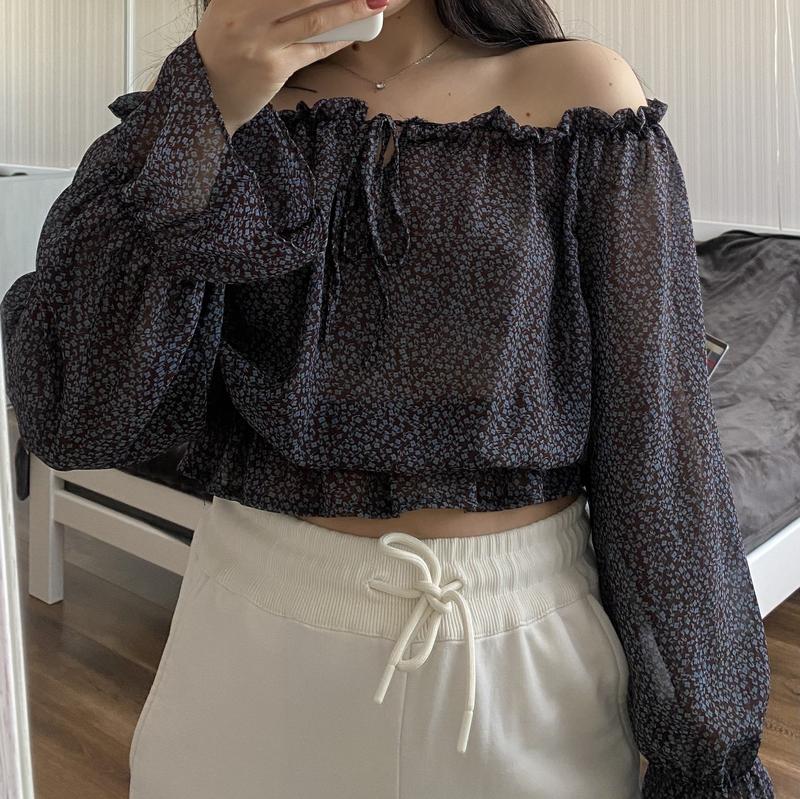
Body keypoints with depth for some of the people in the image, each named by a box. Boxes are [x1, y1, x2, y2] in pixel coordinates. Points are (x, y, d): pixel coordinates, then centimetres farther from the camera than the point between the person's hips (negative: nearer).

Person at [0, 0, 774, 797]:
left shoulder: (576, 93, -6)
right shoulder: (205, 100, -2)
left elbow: (656, 427, -6)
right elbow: (71, 416, -13)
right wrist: (202, 106, -21)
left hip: (531, 647, 0)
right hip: (258, 639, 1)